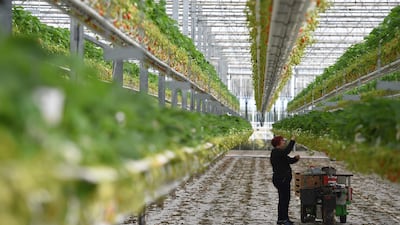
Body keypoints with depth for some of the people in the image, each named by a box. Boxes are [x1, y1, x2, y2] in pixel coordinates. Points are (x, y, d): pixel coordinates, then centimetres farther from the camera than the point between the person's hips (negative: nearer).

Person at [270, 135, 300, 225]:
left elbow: (289, 160, 17)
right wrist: (292, 141, -26)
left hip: (284, 179, 10)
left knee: (286, 198, 14)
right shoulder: (275, 152, -14)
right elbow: (286, 151, -32)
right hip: (280, 179, -10)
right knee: (284, 199, -7)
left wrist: (296, 158, -3)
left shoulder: (280, 152, 17)